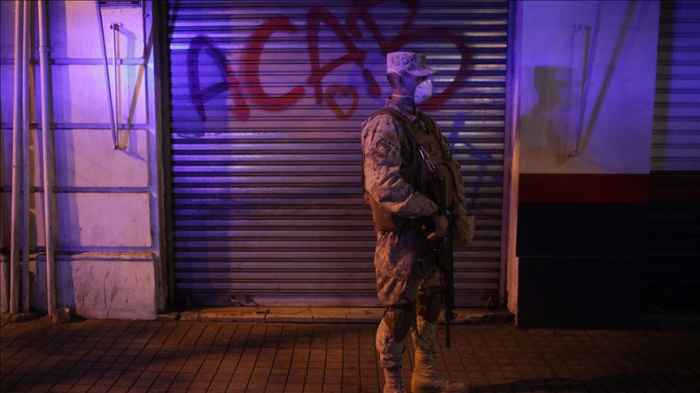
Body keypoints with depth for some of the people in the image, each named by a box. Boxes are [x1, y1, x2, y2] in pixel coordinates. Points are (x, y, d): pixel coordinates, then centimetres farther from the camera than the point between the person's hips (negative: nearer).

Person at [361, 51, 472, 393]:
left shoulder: (425, 124, 12)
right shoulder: (385, 126, -15)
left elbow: (450, 170, 17)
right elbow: (384, 186, -27)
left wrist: (457, 216, 5)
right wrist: (433, 213, -21)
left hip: (430, 232, 9)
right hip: (401, 235, -9)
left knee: (431, 302, 17)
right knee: (400, 310, 2)